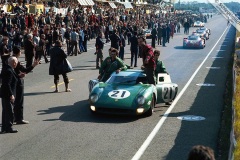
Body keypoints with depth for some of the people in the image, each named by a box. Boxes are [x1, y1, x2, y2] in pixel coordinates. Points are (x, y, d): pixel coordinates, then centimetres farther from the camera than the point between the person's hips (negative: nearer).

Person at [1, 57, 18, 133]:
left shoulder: (6, 68, 9)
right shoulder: (9, 71, -21)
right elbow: (7, 84, -25)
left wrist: (19, 76, 10)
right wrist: (11, 95, -22)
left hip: (5, 94, 10)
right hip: (8, 95, -10)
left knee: (5, 111, 16)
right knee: (10, 112, 0)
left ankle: (4, 128, 24)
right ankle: (9, 127, 8)